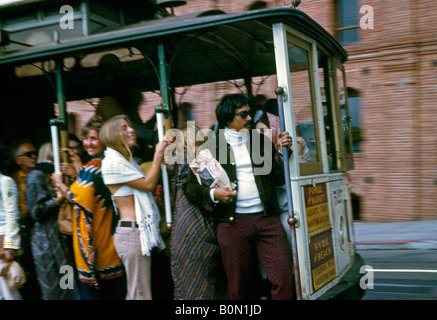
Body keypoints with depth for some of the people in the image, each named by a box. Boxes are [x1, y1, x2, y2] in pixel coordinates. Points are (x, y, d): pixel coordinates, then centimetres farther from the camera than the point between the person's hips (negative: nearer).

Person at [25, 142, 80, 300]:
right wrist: (60, 198, -15)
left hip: (57, 236, 9)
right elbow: (36, 211, -15)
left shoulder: (49, 175, 19)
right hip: (46, 238, -9)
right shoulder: (36, 176, -8)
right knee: (54, 287, -5)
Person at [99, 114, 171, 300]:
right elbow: (148, 184, -14)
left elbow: (150, 188, 16)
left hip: (141, 231, 10)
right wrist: (158, 154, -9)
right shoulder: (113, 162, -12)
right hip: (131, 232, -10)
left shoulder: (127, 160, 20)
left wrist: (162, 159, 11)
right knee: (141, 294, -7)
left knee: (135, 293, 14)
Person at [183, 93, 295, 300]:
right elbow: (190, 185, 4)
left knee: (284, 279, -5)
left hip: (267, 219, 2)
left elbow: (278, 178, 10)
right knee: (239, 287, 7)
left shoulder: (261, 141, 14)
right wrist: (213, 194, -14)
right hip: (232, 222, -2)